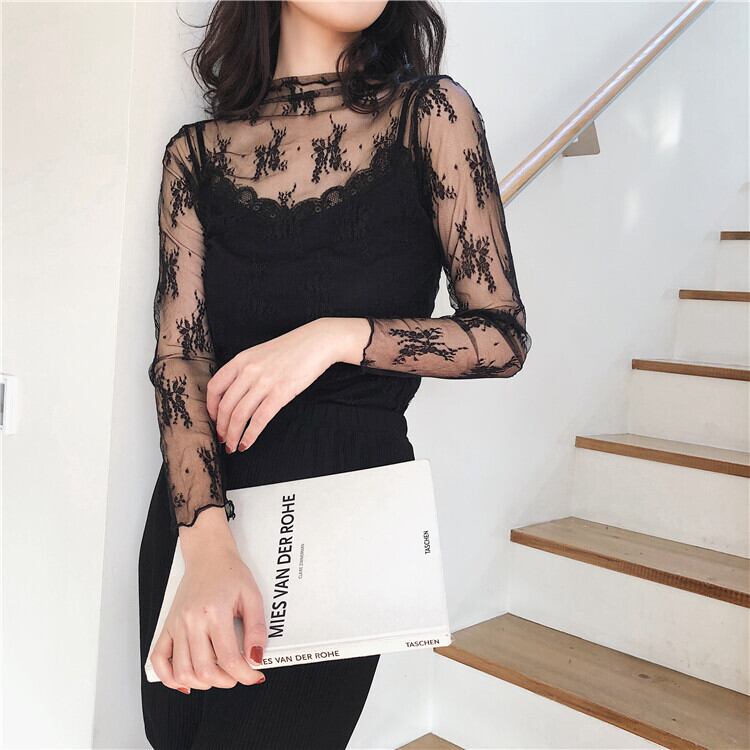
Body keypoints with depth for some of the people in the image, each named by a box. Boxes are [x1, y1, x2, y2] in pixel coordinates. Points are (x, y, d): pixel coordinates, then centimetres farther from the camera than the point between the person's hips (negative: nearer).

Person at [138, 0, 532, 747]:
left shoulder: (430, 114, -3)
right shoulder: (196, 151, 3)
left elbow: (504, 336, -4)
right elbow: (177, 352, -7)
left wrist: (341, 336, -20)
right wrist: (206, 537, -23)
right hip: (200, 498, 3)